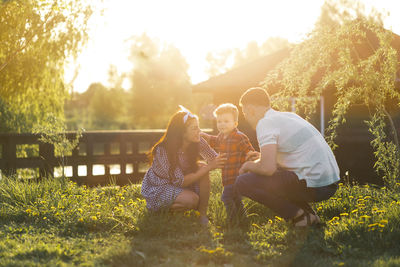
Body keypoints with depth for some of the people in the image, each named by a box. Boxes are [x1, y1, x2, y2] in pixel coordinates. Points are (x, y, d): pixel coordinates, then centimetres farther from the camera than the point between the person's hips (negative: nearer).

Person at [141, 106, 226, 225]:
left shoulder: (198, 143, -14)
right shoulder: (163, 150, -31)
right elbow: (180, 181, -32)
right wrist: (208, 167, -37)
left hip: (180, 182, 6)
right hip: (156, 188, -6)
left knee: (202, 167, -22)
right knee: (191, 199, -31)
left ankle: (203, 213, -10)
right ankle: (162, 210, -3)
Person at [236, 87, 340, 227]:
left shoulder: (265, 122, -8)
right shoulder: (289, 116, 19)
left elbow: (268, 168, -21)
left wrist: (249, 165, 2)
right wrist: (264, 156, 30)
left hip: (314, 186, -9)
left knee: (243, 182, -6)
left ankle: (299, 215, -4)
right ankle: (309, 214, 15)